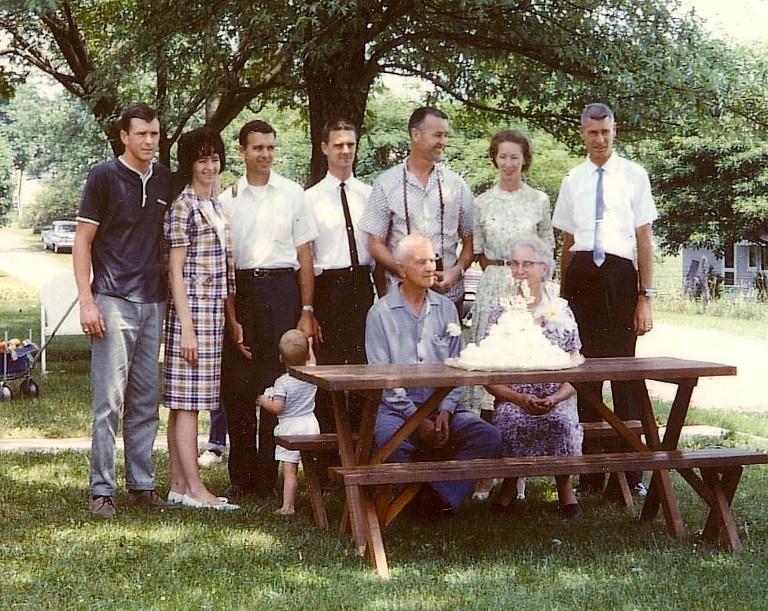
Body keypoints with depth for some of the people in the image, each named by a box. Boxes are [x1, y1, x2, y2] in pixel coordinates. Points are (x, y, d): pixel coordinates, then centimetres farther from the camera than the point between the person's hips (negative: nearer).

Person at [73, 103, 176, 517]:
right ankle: (101, 490, 1)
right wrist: (87, 301, -12)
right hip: (114, 301, -5)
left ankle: (141, 485, 17)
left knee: (146, 402, 10)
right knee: (109, 401, -6)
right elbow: (82, 242, -4)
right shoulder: (104, 176, -3)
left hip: (153, 303, 5)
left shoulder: (165, 181, 11)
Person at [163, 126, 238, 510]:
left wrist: (228, 318, 19)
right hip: (191, 310, -9)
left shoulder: (214, 205, 17)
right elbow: (176, 272, -12)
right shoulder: (182, 207, -9)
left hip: (213, 310, 9)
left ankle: (179, 485, 12)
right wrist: (187, 329, -16)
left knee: (185, 402, 9)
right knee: (187, 401, -6)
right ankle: (194, 488, -4)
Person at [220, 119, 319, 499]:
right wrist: (231, 318, -1)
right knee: (237, 388, 2)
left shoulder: (292, 194, 7)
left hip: (282, 287, -1)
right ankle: (241, 476, 14)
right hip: (241, 289, 1)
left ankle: (268, 478, 9)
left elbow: (304, 255, 7)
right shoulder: (228, 199, 8)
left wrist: (307, 311, 0)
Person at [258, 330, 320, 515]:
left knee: (289, 470, -5)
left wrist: (264, 401, 2)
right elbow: (311, 361, 24)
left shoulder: (282, 383, -14)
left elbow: (277, 408, -18)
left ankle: (288, 506, -7)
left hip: (289, 427, -5)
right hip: (310, 425, 5)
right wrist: (309, 345, 41)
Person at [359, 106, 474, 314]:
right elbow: (376, 245, 1)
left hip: (450, 294, 2)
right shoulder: (386, 184, 2)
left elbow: (470, 241, 11)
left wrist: (456, 272, -8)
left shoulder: (456, 184, 8)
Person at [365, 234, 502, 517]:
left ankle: (437, 494, -17)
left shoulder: (446, 308, 13)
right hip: (397, 406, -3)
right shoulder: (381, 312, 2)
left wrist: (446, 410, -8)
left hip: (443, 404, 4)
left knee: (488, 437, -21)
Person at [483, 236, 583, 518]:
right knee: (510, 420, -33)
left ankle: (564, 485, -6)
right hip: (512, 400, 0)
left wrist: (555, 398, -17)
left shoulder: (562, 312, 7)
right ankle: (510, 482, -5)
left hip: (557, 401, 0)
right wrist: (520, 399, -17)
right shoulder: (499, 315, 6)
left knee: (561, 421, -32)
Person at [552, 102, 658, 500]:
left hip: (620, 275, -3)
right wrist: (562, 296, 13)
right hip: (581, 276, 3)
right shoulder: (573, 182, 13)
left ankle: (630, 472, 6)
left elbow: (644, 238, 2)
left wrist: (645, 297, -3)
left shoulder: (633, 176, 3)